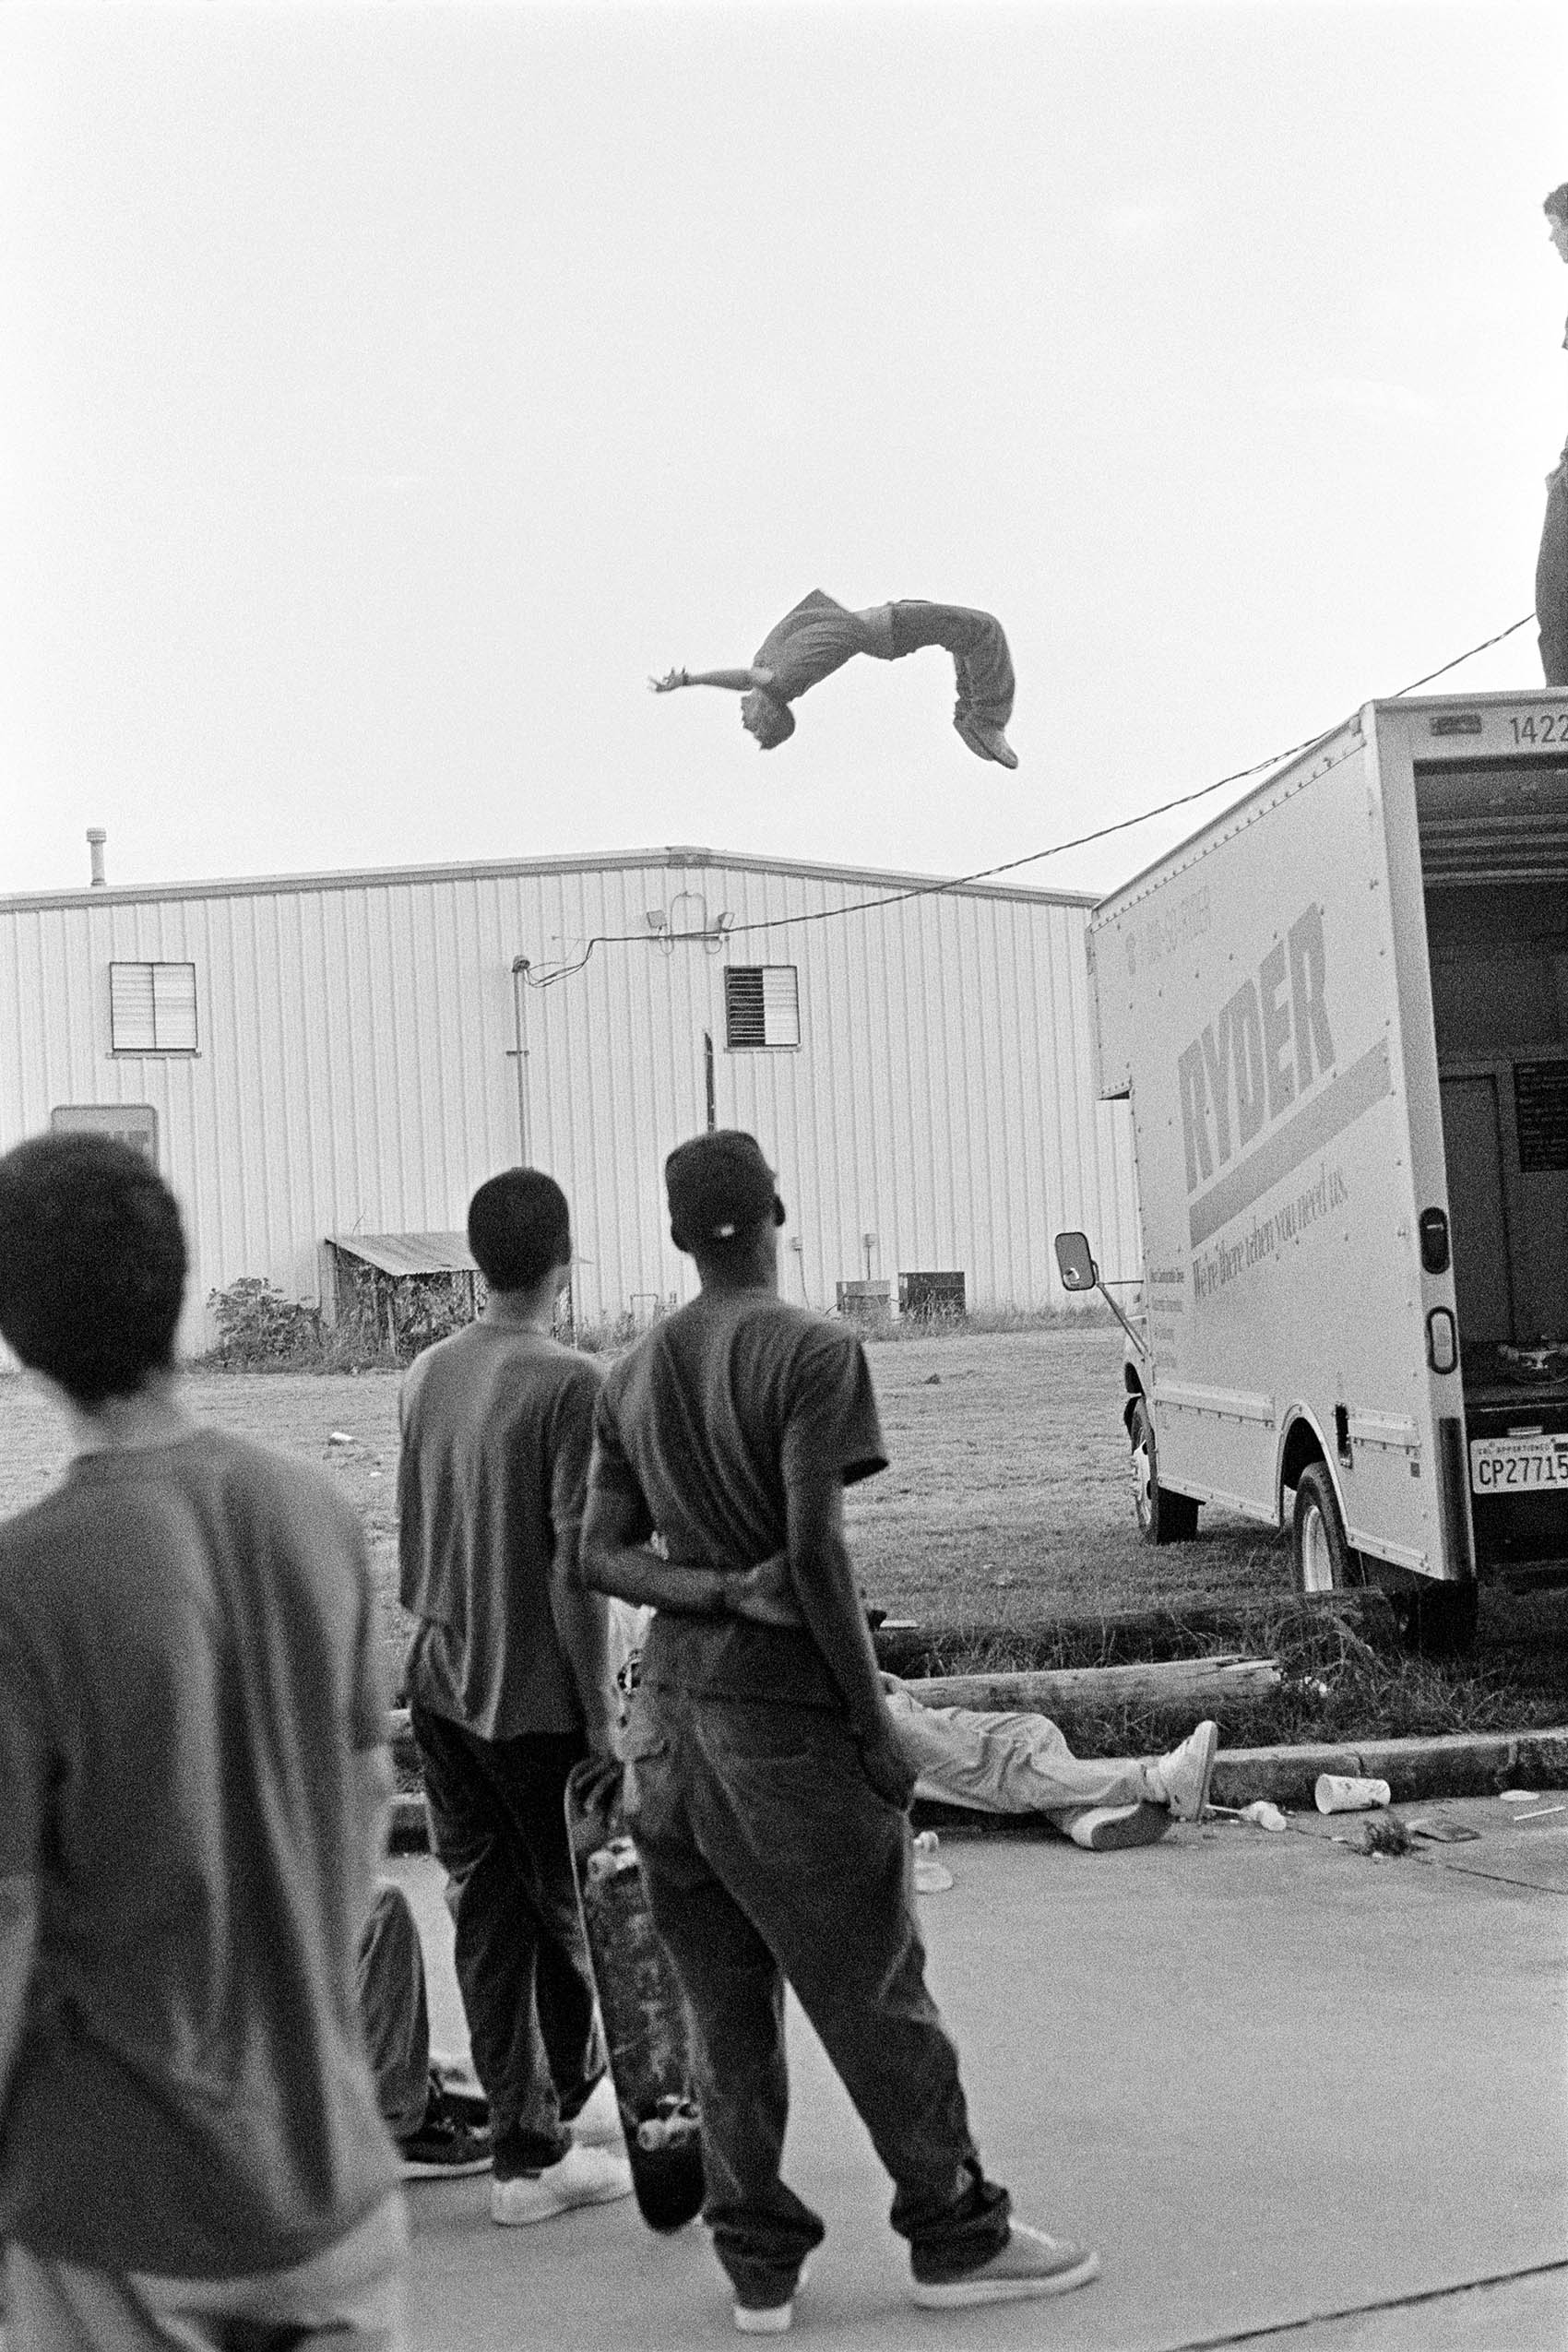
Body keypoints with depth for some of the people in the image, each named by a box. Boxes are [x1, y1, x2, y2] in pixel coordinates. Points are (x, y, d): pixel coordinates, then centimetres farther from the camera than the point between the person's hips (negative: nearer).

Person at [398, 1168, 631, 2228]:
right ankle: (550, 2125, 21)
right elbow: (574, 1564, -18)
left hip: (441, 1691, 6)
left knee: (487, 1914, 11)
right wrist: (601, 1712, -12)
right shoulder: (568, 1384, -16)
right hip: (538, 1700, -6)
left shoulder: (430, 1373, 5)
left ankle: (525, 2132, 20)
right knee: (572, 1911, 10)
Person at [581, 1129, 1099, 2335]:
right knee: (873, 1990, 5)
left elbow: (602, 1554, 4)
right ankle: (957, 2235, 17)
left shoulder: (632, 1375, 9)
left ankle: (758, 2264, 18)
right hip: (786, 1708, -6)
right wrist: (876, 1721, -12)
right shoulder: (812, 1351, -11)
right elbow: (816, 1549, -17)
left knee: (724, 2005, 12)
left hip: (674, 1706, 6)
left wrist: (722, 1591, -8)